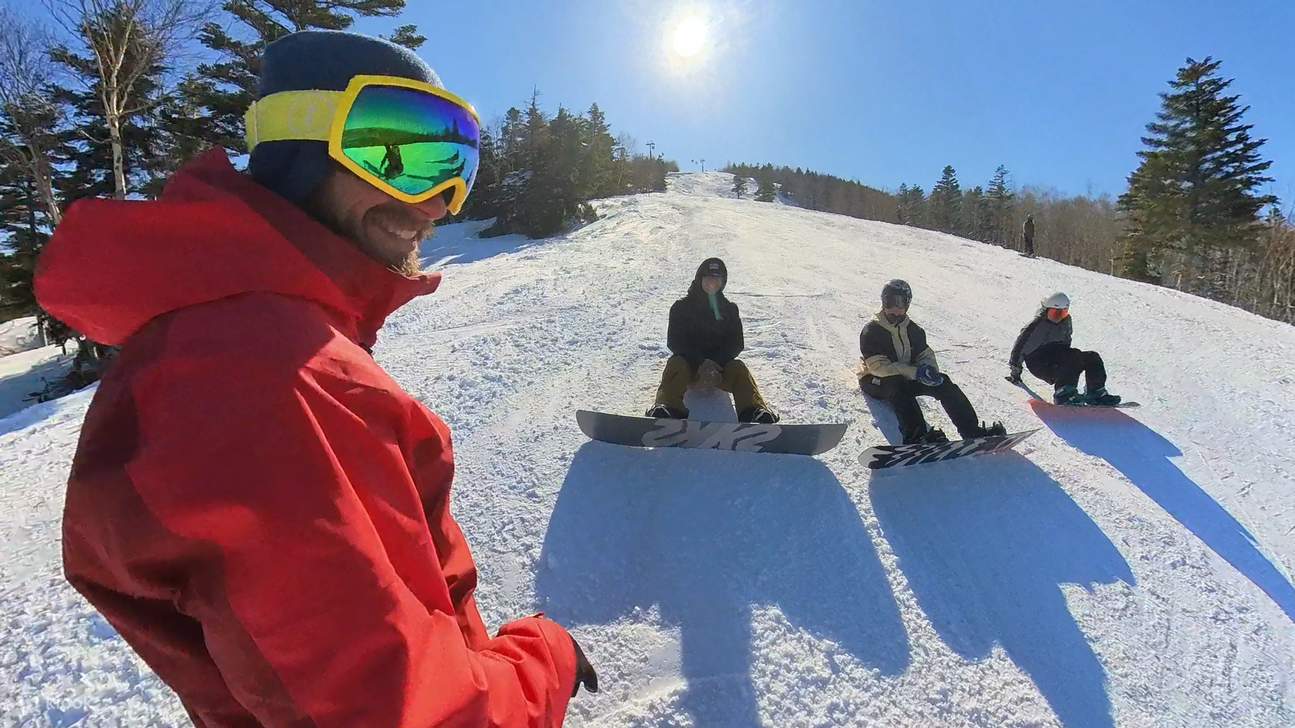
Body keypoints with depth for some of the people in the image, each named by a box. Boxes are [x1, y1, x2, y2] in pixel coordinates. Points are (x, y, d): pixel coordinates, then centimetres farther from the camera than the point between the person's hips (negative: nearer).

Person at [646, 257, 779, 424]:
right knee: (676, 364, -33)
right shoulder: (681, 307, 5)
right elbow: (675, 342, -6)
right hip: (689, 363, -1)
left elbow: (736, 344, 1)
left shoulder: (729, 309, 12)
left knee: (738, 368, -28)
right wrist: (701, 363, -22)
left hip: (719, 366, 1)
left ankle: (755, 411, -48)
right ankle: (668, 407, -55)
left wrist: (716, 363, -19)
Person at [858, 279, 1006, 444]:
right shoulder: (871, 332, -13)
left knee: (942, 381, -16)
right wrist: (915, 372, -30)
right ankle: (916, 435, -55)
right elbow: (877, 366, -22)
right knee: (897, 385, -38)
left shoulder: (913, 330, 7)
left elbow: (925, 355, 7)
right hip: (875, 381, -5)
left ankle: (971, 429, -21)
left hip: (907, 378, 6)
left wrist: (929, 368, -20)